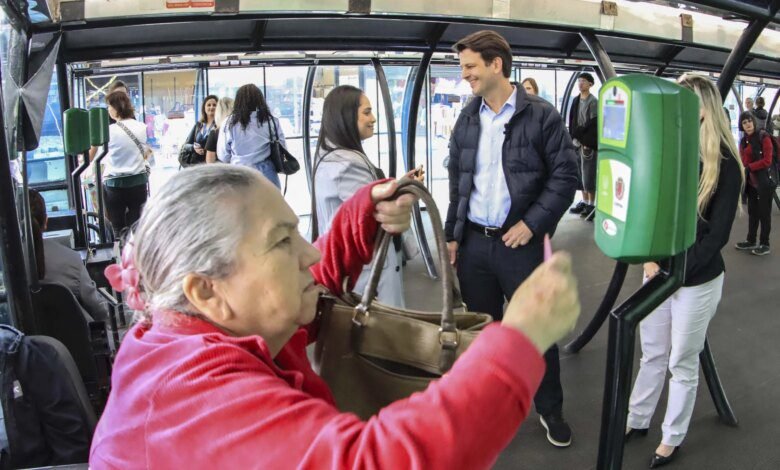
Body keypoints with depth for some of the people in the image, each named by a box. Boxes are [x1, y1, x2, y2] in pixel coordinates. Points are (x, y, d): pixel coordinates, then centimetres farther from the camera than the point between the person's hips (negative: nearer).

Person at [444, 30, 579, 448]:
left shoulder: (541, 115, -6)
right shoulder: (467, 119, 8)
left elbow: (565, 175, -6)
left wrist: (532, 223, -14)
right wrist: (452, 234, 9)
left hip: (519, 241, -4)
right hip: (473, 242, 4)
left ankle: (550, 409, 28)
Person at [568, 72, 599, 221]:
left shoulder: (593, 102, -7)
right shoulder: (576, 100, 13)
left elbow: (593, 125, -12)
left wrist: (587, 143, -15)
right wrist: (573, 138, 3)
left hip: (589, 144, -6)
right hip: (578, 142, 7)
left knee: (589, 175, -5)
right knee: (580, 174, 9)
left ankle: (591, 205, 1)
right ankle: (584, 201, 19)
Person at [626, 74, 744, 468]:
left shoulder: (724, 163, -12)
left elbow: (718, 233, -12)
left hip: (697, 281, -4)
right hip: (657, 272, 4)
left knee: (682, 362, 10)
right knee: (651, 354, 17)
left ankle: (673, 438, 27)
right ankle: (637, 420, 34)